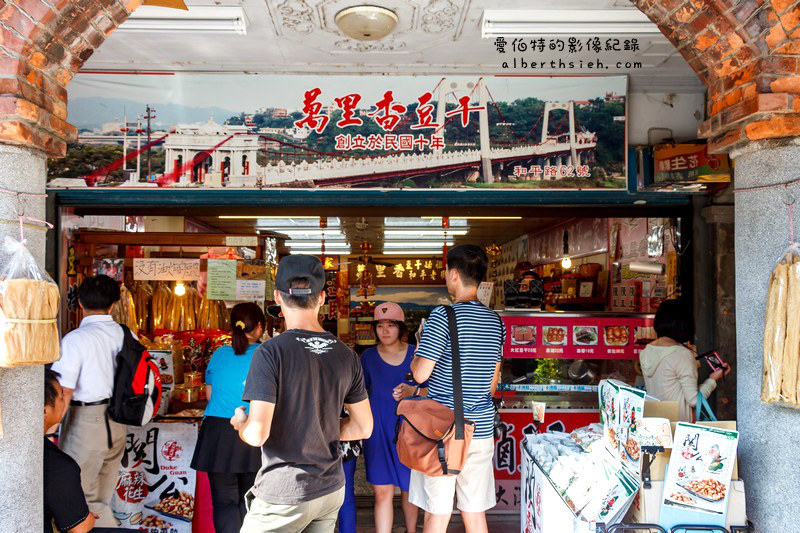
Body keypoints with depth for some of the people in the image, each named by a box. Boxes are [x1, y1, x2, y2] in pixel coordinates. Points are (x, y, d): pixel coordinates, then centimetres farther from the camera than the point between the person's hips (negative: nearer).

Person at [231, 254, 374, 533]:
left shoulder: (270, 353, -17)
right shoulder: (346, 355, -1)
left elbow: (257, 434, -20)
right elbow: (364, 428, 6)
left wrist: (239, 422, 1)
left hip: (284, 495, -5)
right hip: (331, 490, 5)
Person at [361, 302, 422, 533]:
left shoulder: (415, 354, -1)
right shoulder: (368, 356, 1)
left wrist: (412, 391, -18)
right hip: (379, 430, 0)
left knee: (410, 488, 14)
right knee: (382, 491, -3)